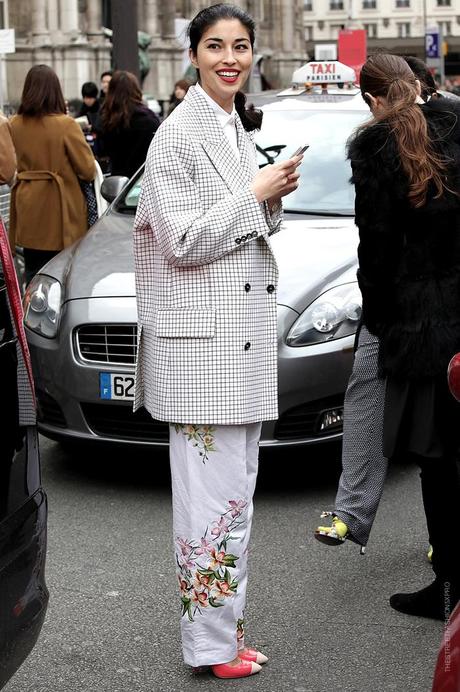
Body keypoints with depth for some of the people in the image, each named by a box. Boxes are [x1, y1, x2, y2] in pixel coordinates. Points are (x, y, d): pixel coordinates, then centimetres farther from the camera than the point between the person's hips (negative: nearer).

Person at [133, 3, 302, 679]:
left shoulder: (237, 128, 16)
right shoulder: (179, 134, -11)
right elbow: (184, 241, -17)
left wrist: (273, 197, 4)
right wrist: (256, 194, -11)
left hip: (244, 333, 9)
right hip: (200, 338, -9)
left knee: (234, 491, 13)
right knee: (214, 494, -5)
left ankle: (224, 628, 23)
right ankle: (213, 644, 6)